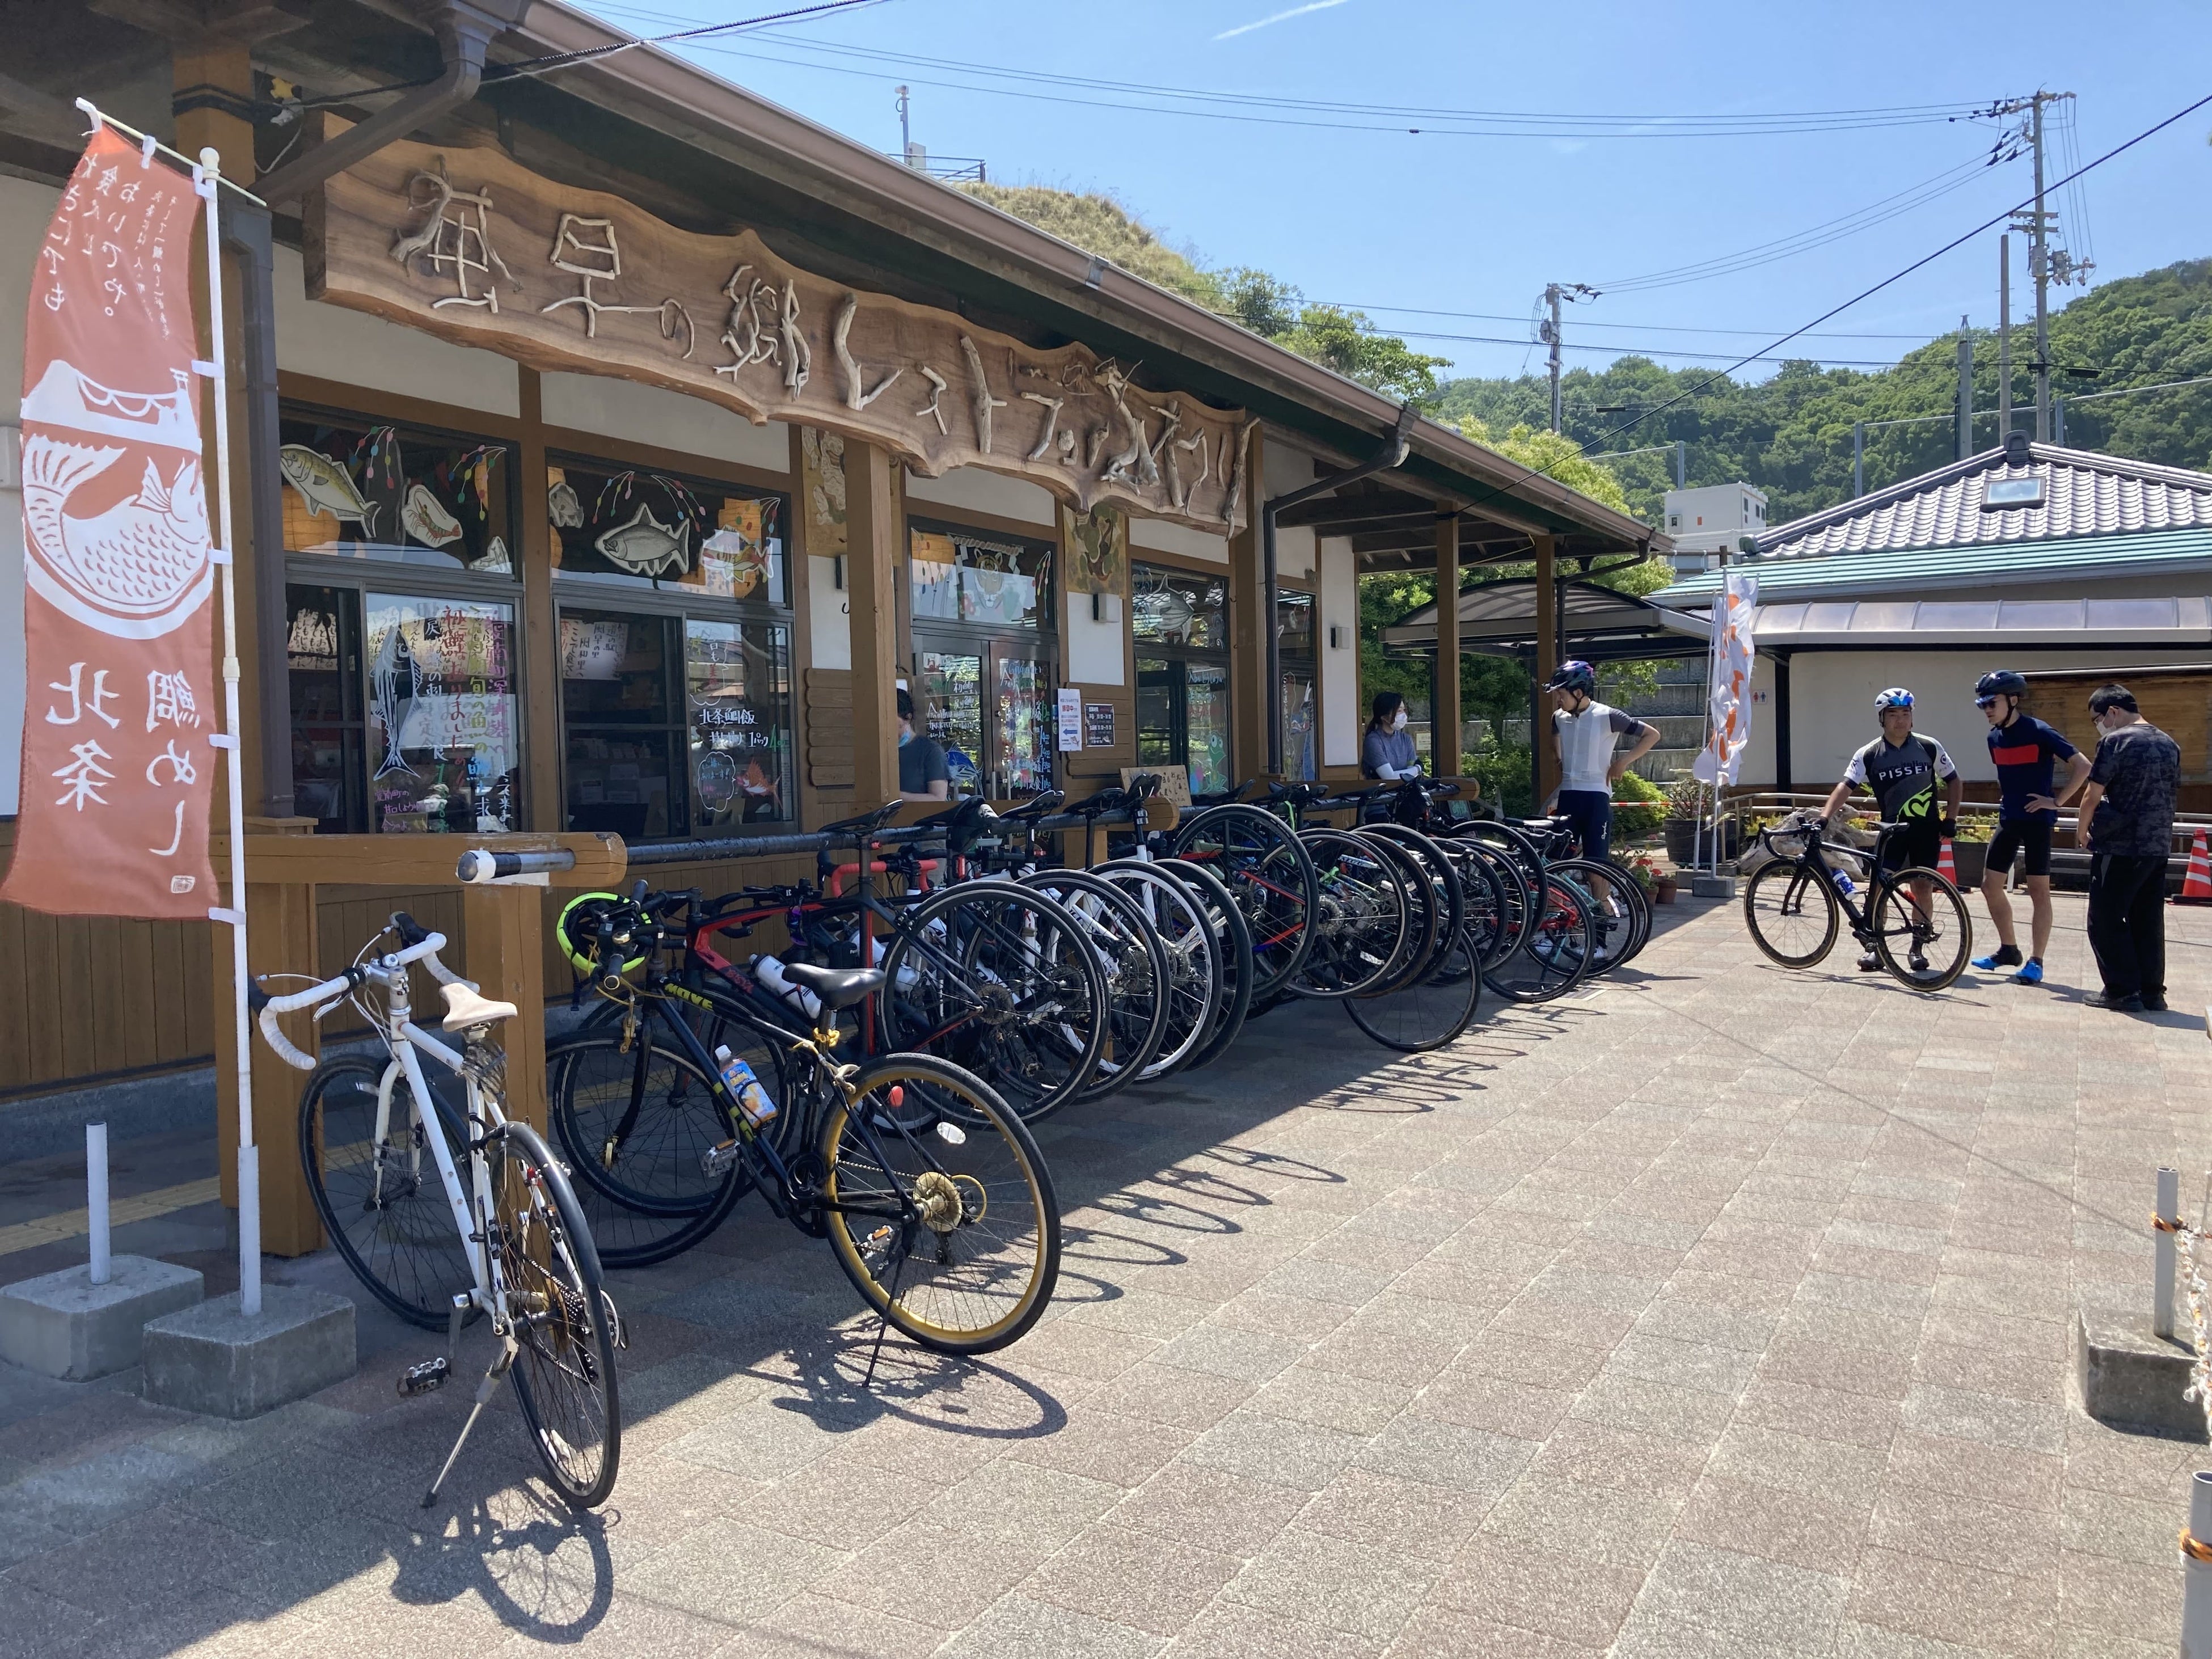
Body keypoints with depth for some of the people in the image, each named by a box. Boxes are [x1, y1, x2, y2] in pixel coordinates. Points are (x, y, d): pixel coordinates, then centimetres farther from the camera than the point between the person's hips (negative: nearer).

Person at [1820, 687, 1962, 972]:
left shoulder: (1929, 747, -4)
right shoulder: (1869, 755, -7)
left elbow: (1954, 781, 8)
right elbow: (1845, 787, -16)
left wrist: (1950, 819, 0)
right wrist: (1823, 818, -29)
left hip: (1927, 829, 0)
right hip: (1893, 830, 0)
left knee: (1922, 888, 3)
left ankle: (1917, 948, 16)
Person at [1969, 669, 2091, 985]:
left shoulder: (2038, 732, -14)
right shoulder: (1995, 738, 7)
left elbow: (2082, 766, -14)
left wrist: (2056, 800, -14)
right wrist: (2006, 800, 14)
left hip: (2037, 820, -7)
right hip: (2008, 820, 7)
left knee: (2039, 891, -1)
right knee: (1990, 886, 7)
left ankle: (2035, 962, 4)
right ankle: (2009, 949, 23)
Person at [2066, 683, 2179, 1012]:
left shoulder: (2115, 742, -11)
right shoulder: (2170, 745, 11)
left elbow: (2093, 794, -10)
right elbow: (2172, 793, 17)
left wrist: (2082, 831, 5)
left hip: (2119, 848, -7)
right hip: (2159, 847, 7)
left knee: (2106, 921, 1)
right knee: (2148, 922, 13)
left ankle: (2123, 992, -1)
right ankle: (2152, 992, 15)